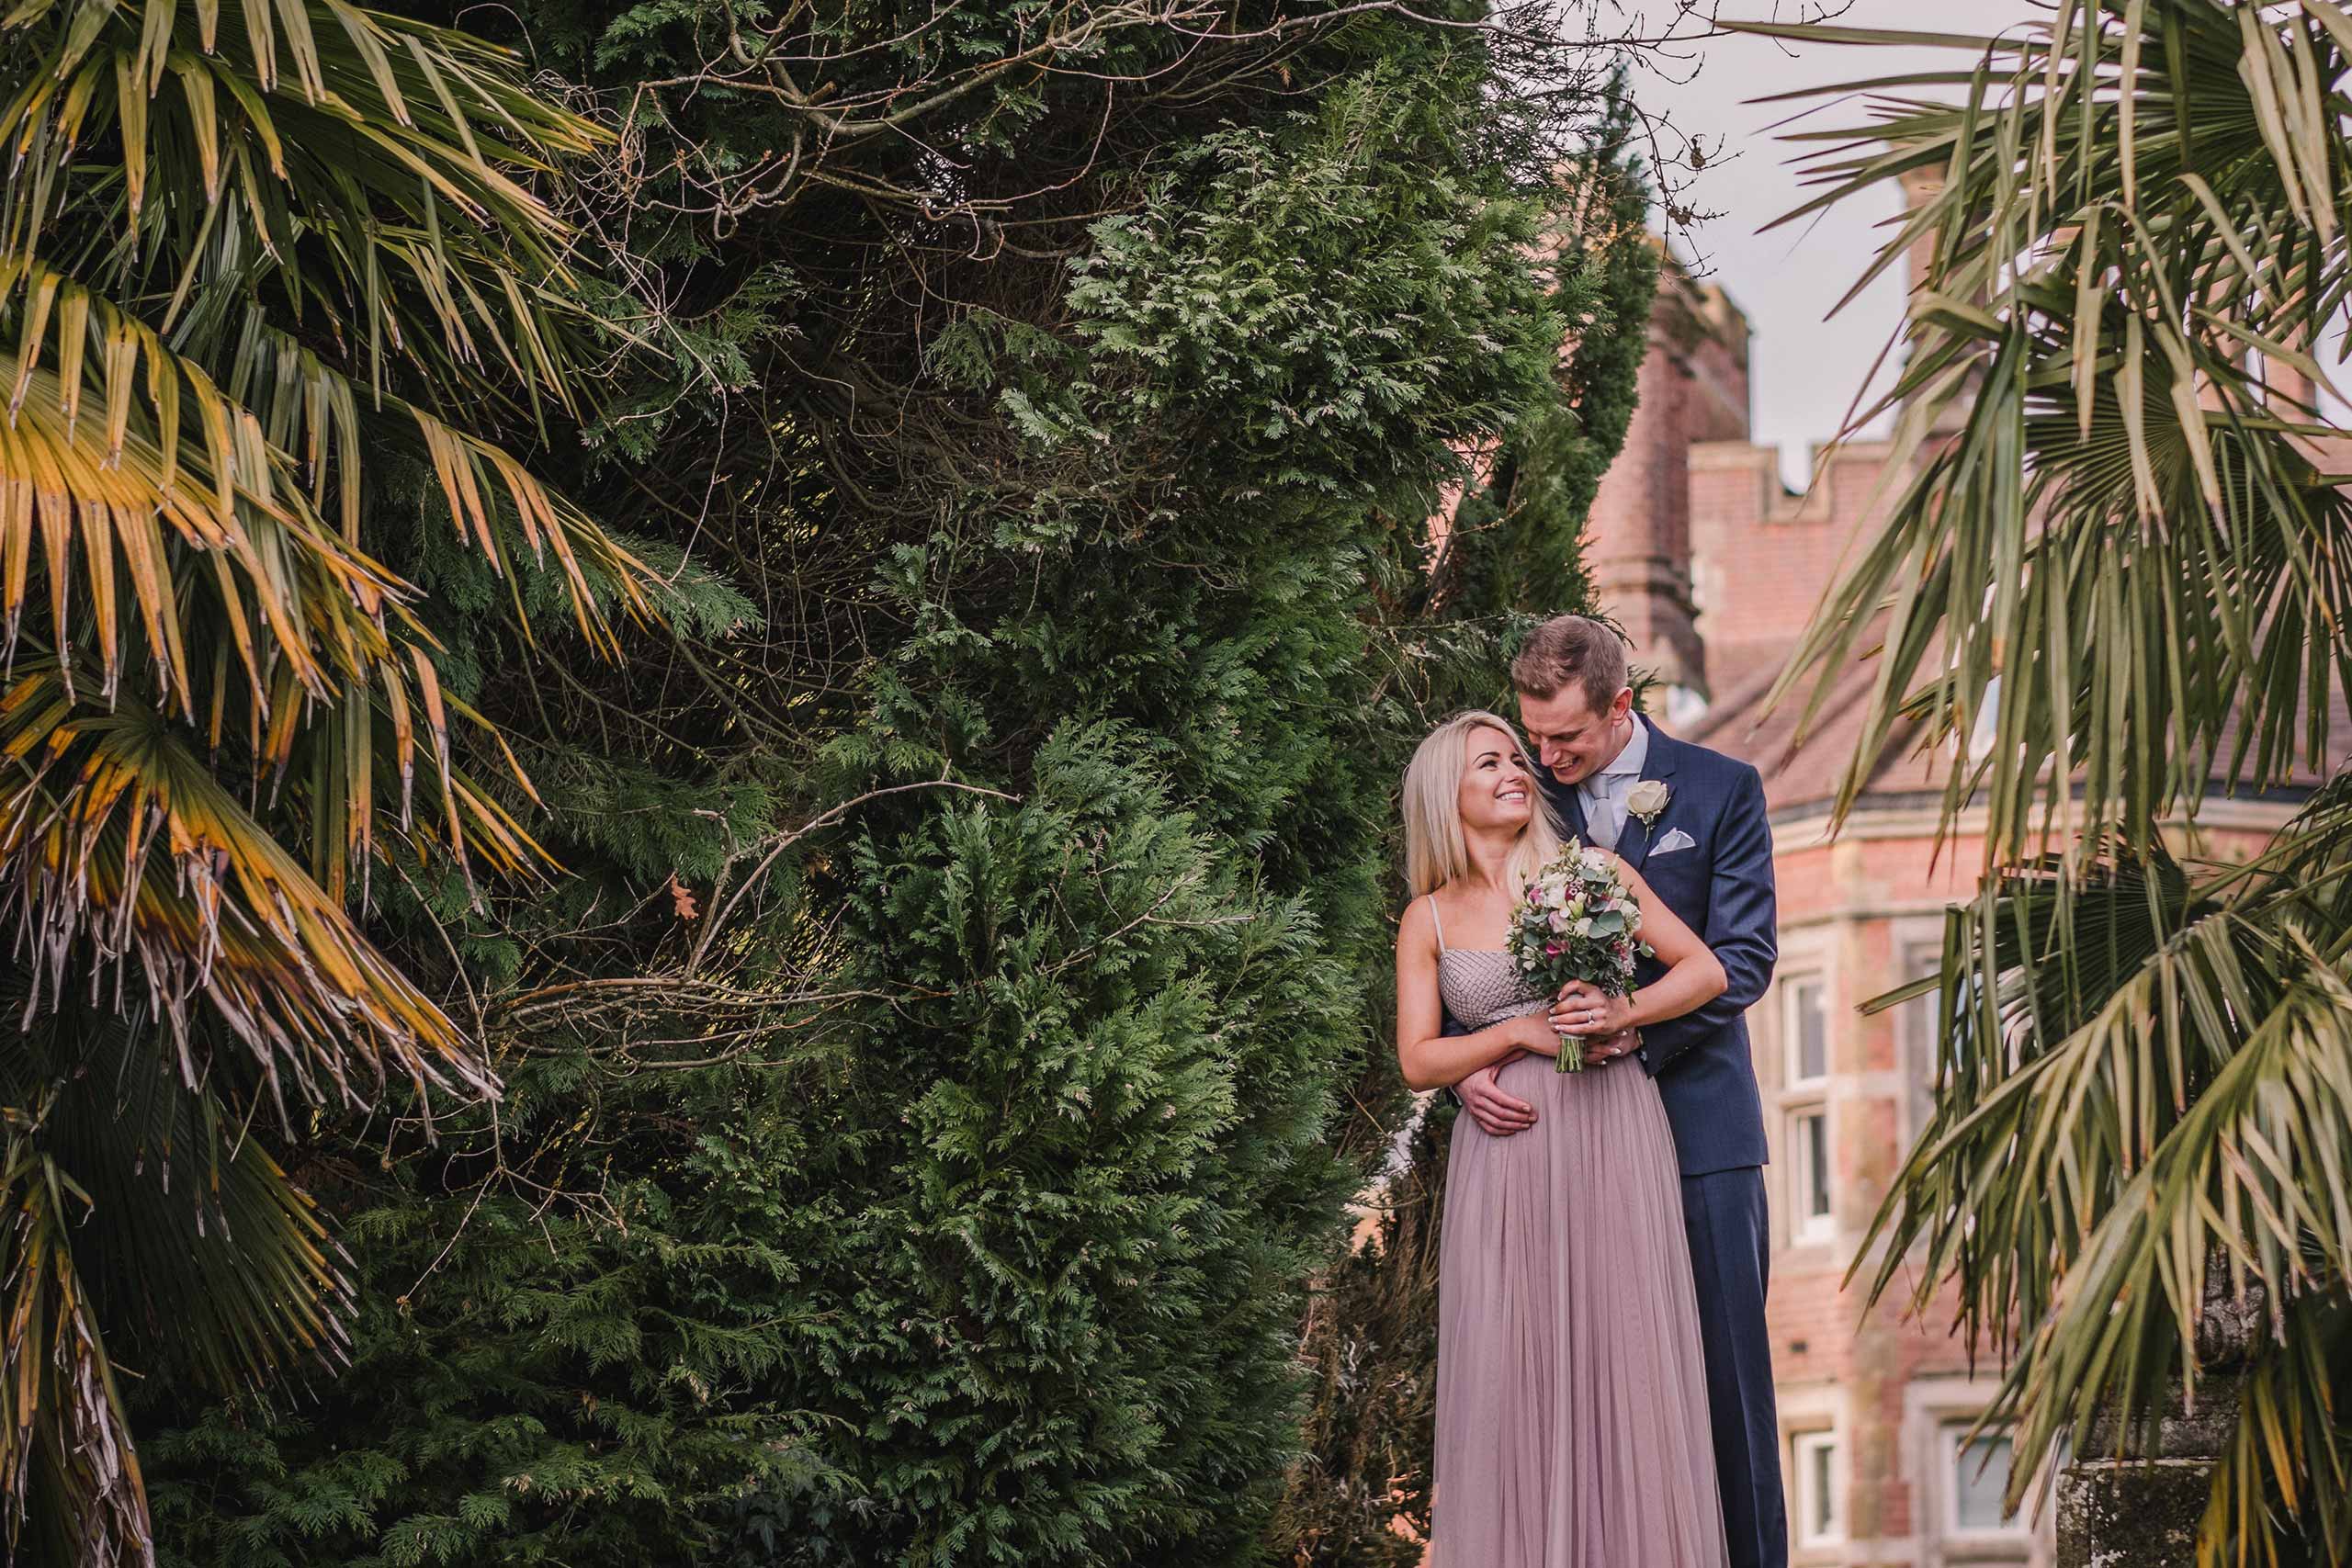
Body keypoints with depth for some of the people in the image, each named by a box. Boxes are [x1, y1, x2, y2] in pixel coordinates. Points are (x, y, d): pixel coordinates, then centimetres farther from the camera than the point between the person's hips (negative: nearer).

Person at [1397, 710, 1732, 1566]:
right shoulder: (1430, 918, 9)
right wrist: (1521, 1033, -9)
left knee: (1624, 1358, -2)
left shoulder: (1591, 873, 8)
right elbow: (1418, 1060, 5)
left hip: (1615, 1141, 0)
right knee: (1514, 1370, -2)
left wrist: (1624, 1011, -12)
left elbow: (1706, 970, 5)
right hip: (1507, 1155, 0)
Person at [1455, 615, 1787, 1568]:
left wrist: (1640, 1024, -20)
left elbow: (1742, 956, -4)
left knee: (1726, 1371, -1)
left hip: (1696, 1124, -2)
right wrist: (1468, 1066, -12)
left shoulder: (1722, 791, 3)